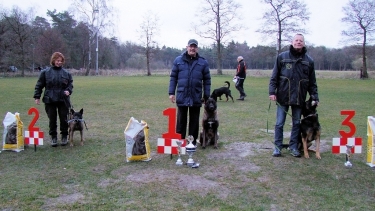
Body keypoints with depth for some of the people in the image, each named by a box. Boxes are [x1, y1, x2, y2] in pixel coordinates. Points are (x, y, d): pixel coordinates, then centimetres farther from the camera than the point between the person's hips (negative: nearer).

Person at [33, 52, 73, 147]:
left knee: (64, 119, 6)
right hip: (50, 100, 0)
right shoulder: (45, 72, 2)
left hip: (63, 100, 0)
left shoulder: (66, 73, 4)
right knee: (52, 120, 6)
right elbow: (39, 85, 5)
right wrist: (37, 96, 0)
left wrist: (68, 91, -12)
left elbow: (70, 85, 9)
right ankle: (53, 137, 19)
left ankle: (64, 136, 21)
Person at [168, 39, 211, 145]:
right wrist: (171, 92, -1)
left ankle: (193, 142, 21)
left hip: (196, 97, 1)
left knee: (194, 121, 10)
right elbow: (173, 77, 5)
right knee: (181, 120, 8)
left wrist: (206, 96, 1)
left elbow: (207, 80, 5)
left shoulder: (203, 62, 3)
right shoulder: (178, 60, 3)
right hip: (182, 96, 0)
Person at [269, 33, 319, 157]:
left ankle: (293, 146, 24)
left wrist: (315, 97, 4)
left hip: (299, 98, 2)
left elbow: (312, 82, 9)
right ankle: (278, 147, 15)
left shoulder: (309, 61, 5)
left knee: (296, 123, 11)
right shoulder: (282, 57, 0)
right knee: (279, 123, 4)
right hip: (283, 96, -2)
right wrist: (272, 91, -8)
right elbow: (274, 76, 0)